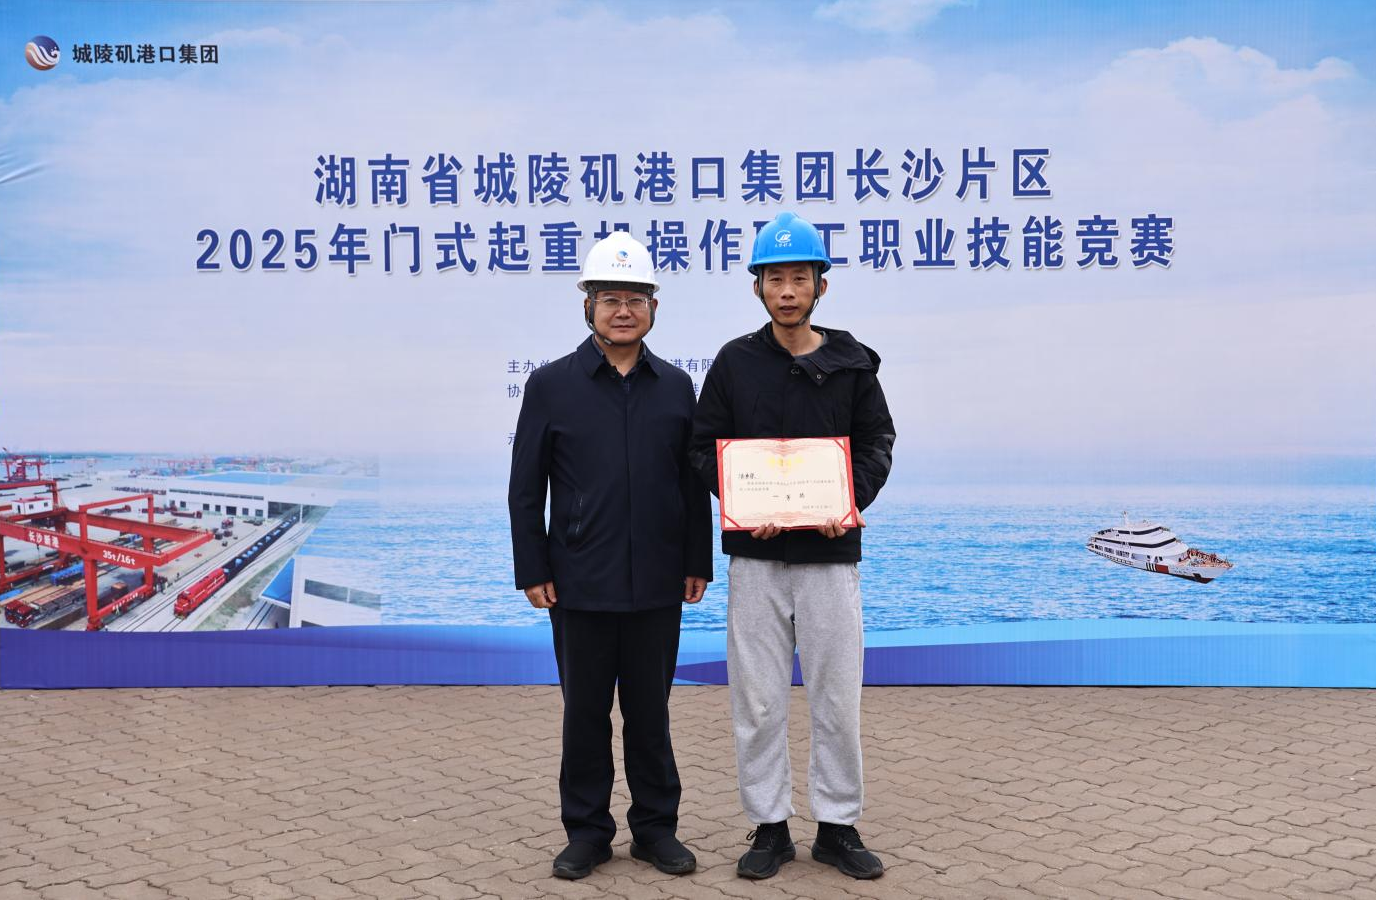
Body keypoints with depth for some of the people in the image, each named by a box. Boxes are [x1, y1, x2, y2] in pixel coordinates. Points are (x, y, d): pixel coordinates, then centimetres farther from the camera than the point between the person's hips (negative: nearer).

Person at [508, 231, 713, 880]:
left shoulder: (675, 386, 6)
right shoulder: (551, 384, 0)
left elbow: (694, 482, 9)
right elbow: (525, 488, 0)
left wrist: (698, 562, 5)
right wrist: (532, 570, -4)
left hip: (657, 584, 2)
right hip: (580, 583, -1)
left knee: (650, 710, 11)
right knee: (585, 711, 9)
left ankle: (656, 827, 25)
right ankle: (586, 831, 23)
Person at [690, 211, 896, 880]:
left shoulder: (851, 363, 4)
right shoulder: (734, 362, 3)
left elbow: (878, 443, 8)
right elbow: (705, 446, 5)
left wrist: (850, 503, -10)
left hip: (830, 554, 0)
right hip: (754, 556, 0)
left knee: (837, 698, 6)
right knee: (757, 699, 5)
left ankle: (838, 825, 21)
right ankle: (770, 827, 19)